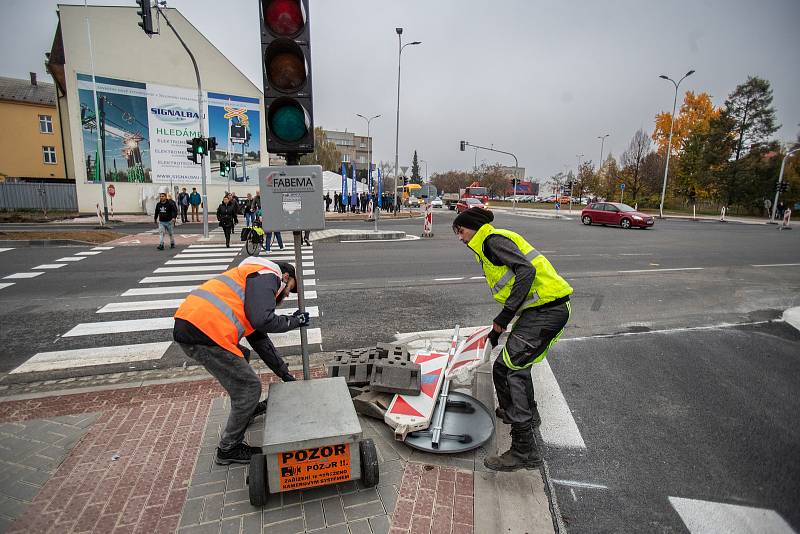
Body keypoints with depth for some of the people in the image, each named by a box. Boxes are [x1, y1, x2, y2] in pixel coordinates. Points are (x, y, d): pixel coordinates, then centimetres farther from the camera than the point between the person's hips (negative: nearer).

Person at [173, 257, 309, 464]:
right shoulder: (267, 276, 2)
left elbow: (259, 339, 32)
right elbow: (262, 321, -16)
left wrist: (285, 374, 34)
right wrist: (294, 321, 4)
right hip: (205, 331, -10)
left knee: (240, 357, 33)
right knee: (250, 387, 4)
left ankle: (246, 409, 47)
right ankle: (228, 449, 22)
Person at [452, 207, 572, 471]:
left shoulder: (493, 239, -8)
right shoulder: (489, 247, 22)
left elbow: (526, 271, -22)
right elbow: (511, 288, 28)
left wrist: (505, 315, -21)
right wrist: (498, 328, 30)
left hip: (545, 310, -10)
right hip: (548, 309, 10)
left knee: (504, 369, -11)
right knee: (516, 362, 24)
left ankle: (524, 450, -5)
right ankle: (527, 413, 47)